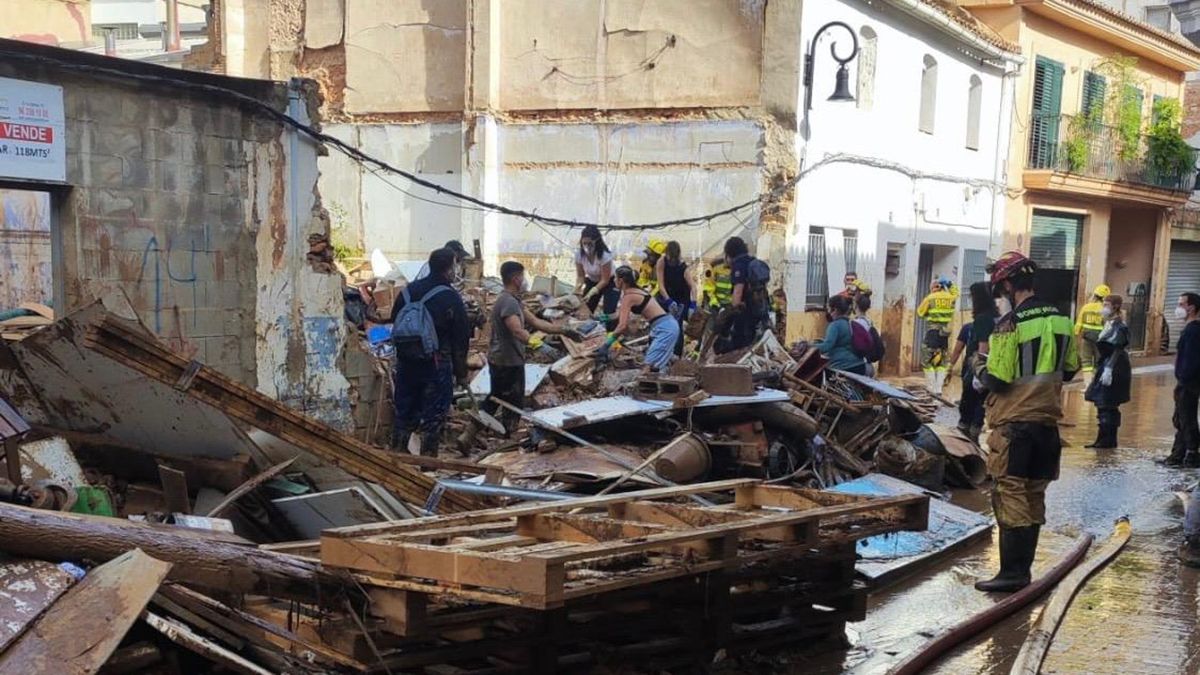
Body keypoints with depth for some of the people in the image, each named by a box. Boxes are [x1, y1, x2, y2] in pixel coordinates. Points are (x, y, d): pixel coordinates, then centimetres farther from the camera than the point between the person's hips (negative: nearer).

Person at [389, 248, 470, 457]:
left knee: (404, 411, 16)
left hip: (406, 361, 6)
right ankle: (428, 458, 7)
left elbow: (395, 323, 12)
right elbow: (460, 339, -7)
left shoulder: (409, 291, 6)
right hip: (436, 363, -6)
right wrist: (461, 373, 1)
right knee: (434, 415, 4)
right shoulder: (451, 298, -11)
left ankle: (396, 453, 25)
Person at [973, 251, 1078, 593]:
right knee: (1034, 497, 13)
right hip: (1048, 421, 7)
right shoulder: (1061, 320, 5)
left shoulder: (1011, 324, -17)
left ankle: (1012, 573, -1)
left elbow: (996, 380, -18)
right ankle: (1023, 569, 21)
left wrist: (980, 365, 2)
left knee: (1010, 497, -2)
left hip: (1014, 424, -7)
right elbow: (1069, 370, 14)